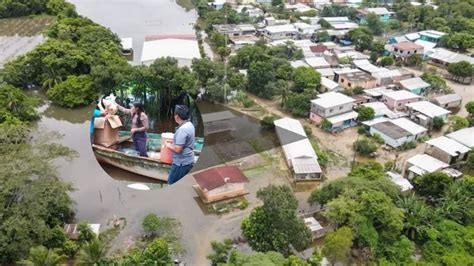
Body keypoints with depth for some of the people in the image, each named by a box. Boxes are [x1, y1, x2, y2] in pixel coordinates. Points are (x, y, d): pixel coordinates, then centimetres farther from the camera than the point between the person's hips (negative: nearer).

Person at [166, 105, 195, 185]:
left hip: (181, 163, -9)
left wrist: (169, 146, -8)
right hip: (188, 161, 9)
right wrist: (173, 142, 14)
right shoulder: (189, 124, 8)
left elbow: (178, 149, -25)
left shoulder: (182, 129, -23)